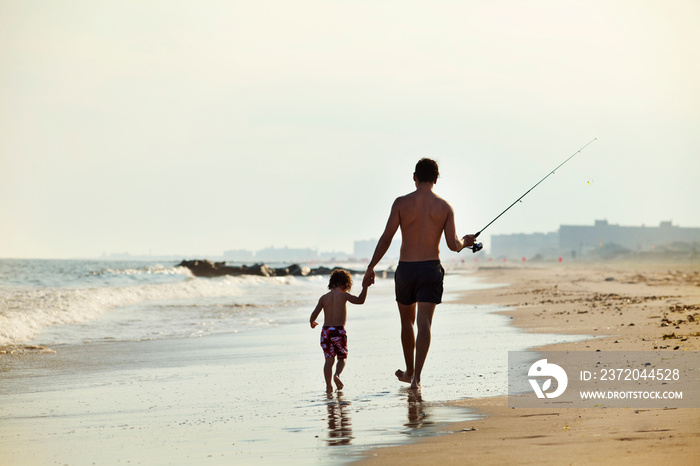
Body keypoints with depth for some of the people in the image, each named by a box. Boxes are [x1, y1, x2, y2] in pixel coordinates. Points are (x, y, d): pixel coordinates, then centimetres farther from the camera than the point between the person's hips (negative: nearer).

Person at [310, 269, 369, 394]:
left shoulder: (323, 298, 8)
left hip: (326, 331, 3)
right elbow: (359, 300, -1)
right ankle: (337, 375, -16)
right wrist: (365, 287, 9)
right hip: (339, 331, -3)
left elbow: (314, 315, 3)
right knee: (342, 358, 12)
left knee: (329, 359, 7)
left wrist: (312, 322, 23)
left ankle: (328, 386, 0)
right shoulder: (343, 295, 0)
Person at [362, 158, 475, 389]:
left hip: (405, 268, 0)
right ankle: (416, 376, -17)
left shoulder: (402, 203, -4)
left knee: (407, 322, 18)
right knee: (424, 322, -4)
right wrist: (465, 242, 22)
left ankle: (409, 371, 31)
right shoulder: (445, 207, 0)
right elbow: (453, 244, -2)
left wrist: (371, 267, 0)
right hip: (431, 268, 0)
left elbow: (386, 238, -6)